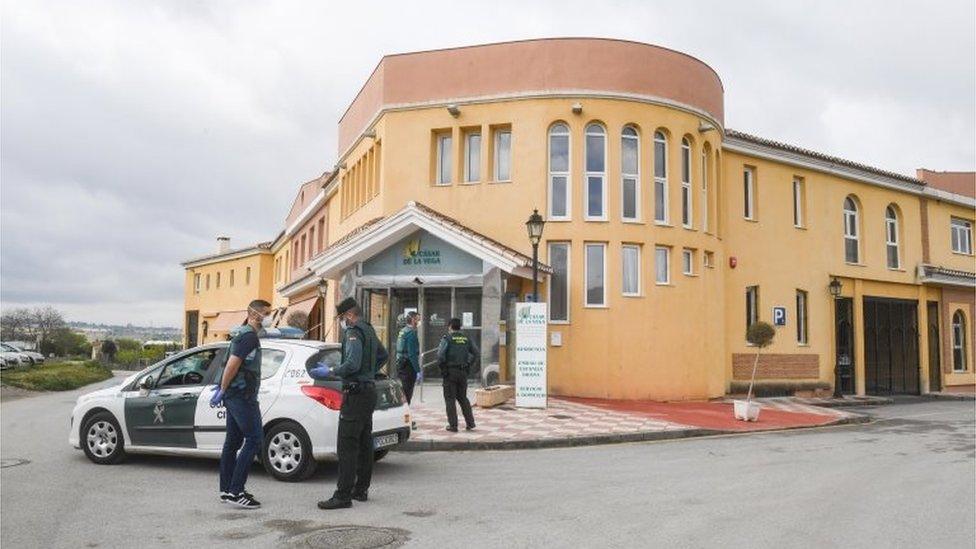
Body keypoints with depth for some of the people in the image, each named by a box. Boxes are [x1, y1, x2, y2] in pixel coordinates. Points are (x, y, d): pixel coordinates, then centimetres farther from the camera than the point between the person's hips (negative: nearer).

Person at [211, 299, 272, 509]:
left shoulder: (244, 334, 19)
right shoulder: (249, 336, -15)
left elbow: (232, 365, 24)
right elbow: (232, 365, -21)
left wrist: (222, 389, 22)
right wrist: (222, 390, -14)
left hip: (234, 396, 11)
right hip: (242, 396, -11)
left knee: (233, 442, 12)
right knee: (254, 439, -10)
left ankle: (227, 490, 18)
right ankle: (235, 491, -10)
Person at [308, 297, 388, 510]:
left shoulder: (354, 333, -13)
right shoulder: (369, 331, 18)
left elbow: (352, 363, -25)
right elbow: (383, 355, 32)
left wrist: (330, 371, -17)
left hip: (355, 393, -10)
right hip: (369, 390, 10)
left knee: (347, 446, -10)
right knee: (364, 443, 14)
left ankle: (343, 495, -10)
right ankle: (361, 490, 22)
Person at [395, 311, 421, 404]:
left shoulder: (402, 331, 14)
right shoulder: (411, 333, -15)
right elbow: (412, 354, -20)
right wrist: (418, 371, -19)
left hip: (400, 365, 9)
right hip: (408, 366, -9)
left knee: (402, 392, 16)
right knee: (407, 393, -6)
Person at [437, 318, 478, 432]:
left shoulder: (447, 338, -8)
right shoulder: (466, 339, 8)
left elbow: (440, 354, -18)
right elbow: (475, 353, 10)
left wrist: (442, 367, -6)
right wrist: (468, 365, 12)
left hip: (450, 371, -5)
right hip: (463, 372, 5)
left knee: (450, 399, 3)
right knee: (463, 397, 17)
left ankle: (453, 425, 2)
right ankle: (470, 422, 12)